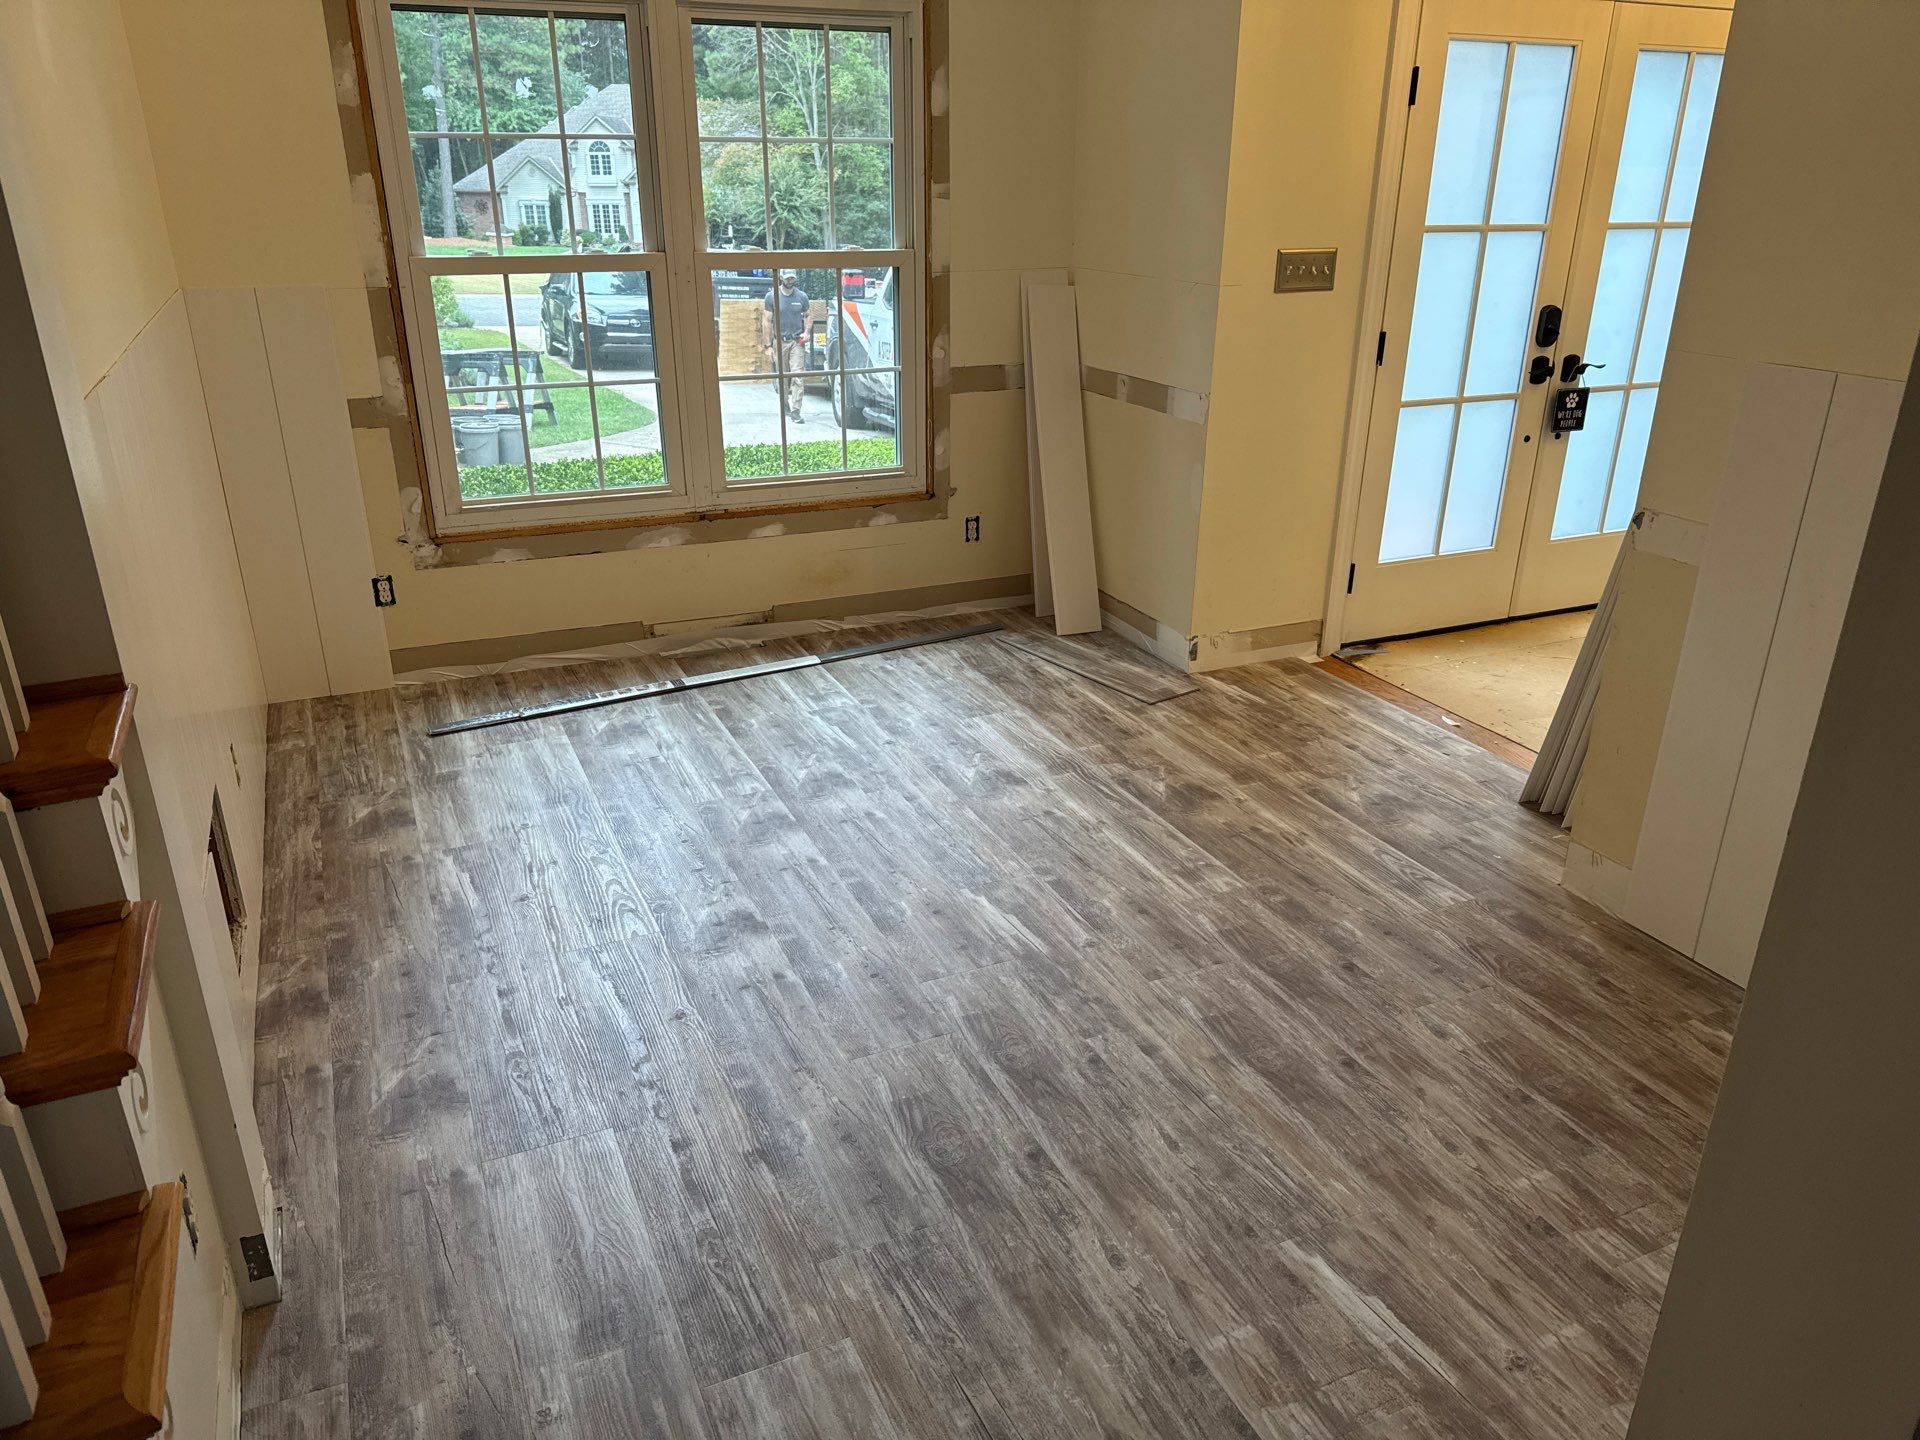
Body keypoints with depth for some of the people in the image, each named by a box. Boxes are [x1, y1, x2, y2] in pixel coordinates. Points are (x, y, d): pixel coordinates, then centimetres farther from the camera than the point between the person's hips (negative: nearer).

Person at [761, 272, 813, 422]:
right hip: (780, 341, 0)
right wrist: (768, 346, -4)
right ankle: (785, 404, 23)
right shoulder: (772, 296, 1)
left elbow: (809, 315, 17)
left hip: (797, 342, 0)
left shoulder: (801, 296, 5)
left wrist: (806, 332, -3)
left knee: (798, 376, -12)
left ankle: (795, 410, -13)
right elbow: (766, 321, 1)